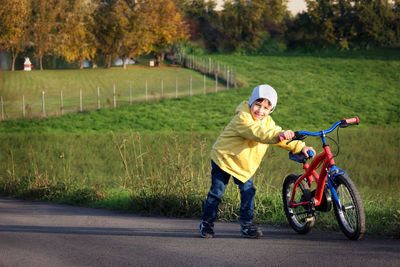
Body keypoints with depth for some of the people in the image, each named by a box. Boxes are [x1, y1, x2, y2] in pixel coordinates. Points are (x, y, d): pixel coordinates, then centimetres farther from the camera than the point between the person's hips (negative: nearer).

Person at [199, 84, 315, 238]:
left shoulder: (268, 122, 0)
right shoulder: (242, 118, -27)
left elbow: (279, 137, -1)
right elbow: (257, 132, -43)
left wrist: (299, 147, -15)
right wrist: (278, 135, -57)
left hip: (244, 165, 6)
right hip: (223, 157, -6)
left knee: (248, 190, -6)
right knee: (217, 192, -1)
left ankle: (246, 223, 5)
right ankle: (207, 223, 13)